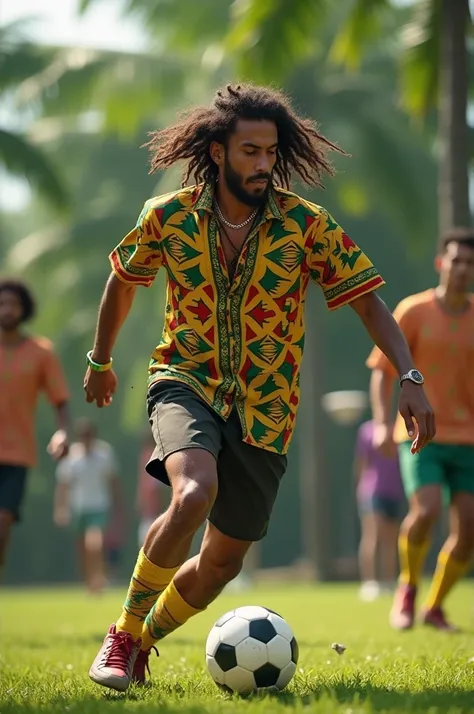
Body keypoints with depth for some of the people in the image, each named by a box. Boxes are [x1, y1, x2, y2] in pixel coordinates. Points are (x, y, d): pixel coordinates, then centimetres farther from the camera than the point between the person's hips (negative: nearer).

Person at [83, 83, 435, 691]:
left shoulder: (306, 224, -10)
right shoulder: (169, 217, -7)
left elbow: (368, 302, -8)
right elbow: (123, 280, 12)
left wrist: (410, 378, -22)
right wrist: (100, 361, 24)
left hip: (263, 408, 2)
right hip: (186, 383, -2)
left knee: (222, 561, 6)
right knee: (195, 492, -33)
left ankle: (143, 644, 34)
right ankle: (122, 634, -15)